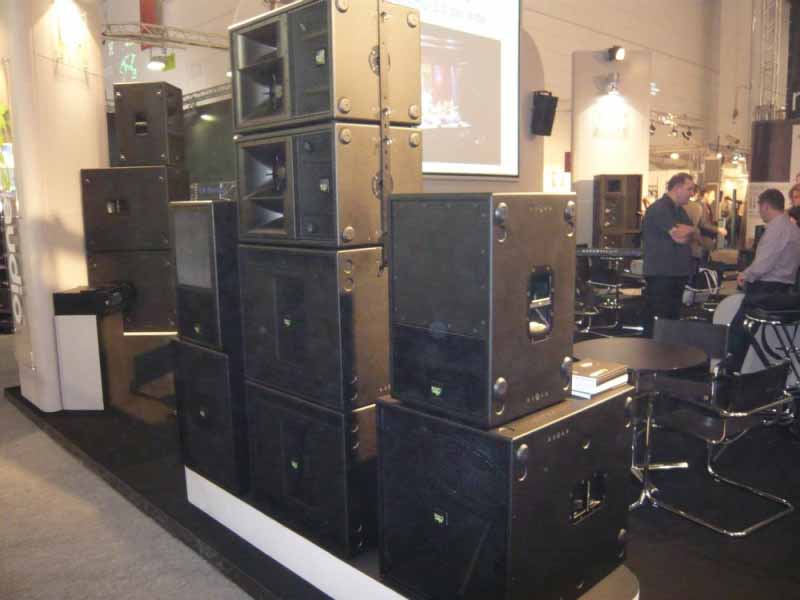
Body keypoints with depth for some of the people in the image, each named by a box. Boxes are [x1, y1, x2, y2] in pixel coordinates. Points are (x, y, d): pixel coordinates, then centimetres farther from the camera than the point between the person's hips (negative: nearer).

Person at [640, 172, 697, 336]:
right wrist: (689, 229, 2)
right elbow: (679, 236, -19)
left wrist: (684, 230, -9)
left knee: (673, 320, 15)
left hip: (678, 273, 10)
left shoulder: (679, 210, 18)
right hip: (661, 275, -10)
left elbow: (693, 236, 11)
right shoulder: (659, 208, -13)